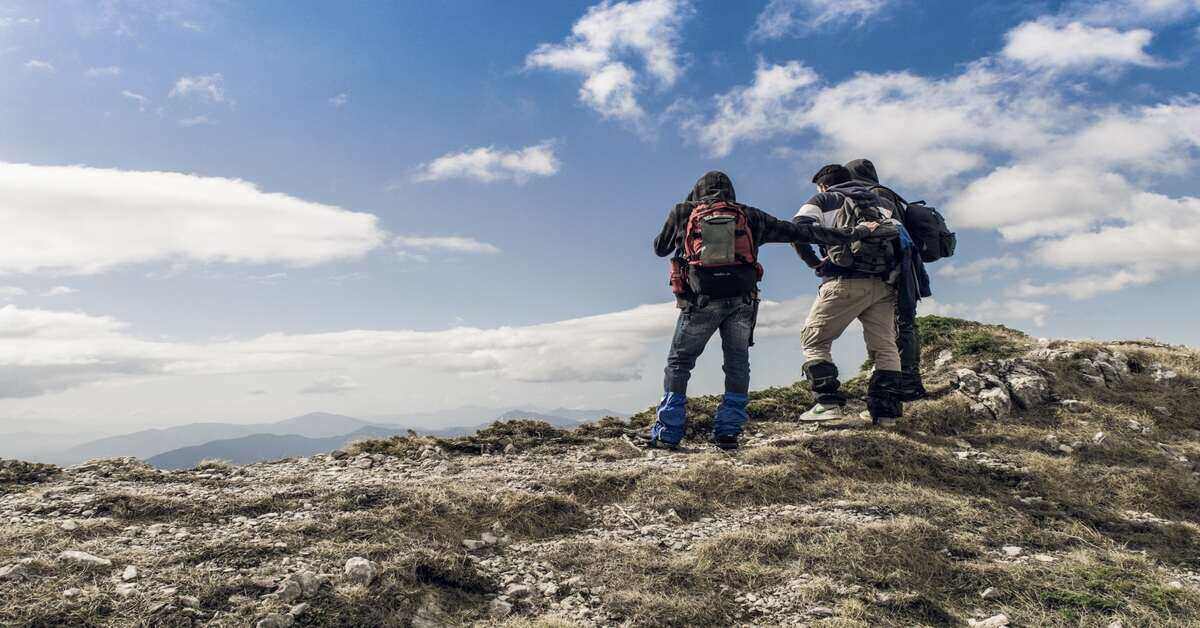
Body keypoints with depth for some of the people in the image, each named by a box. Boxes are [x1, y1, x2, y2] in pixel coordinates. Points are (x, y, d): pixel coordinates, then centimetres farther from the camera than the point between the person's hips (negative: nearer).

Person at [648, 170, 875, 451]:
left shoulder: (683, 212, 12)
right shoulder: (749, 216, 15)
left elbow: (660, 248, 24)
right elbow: (800, 232, 16)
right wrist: (853, 234, 23)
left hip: (700, 300, -1)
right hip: (741, 300, 2)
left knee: (678, 363, 11)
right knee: (737, 364, 16)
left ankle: (667, 432, 8)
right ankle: (728, 431, 14)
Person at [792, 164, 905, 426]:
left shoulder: (822, 200, 14)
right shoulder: (879, 202, 27)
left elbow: (798, 228, -5)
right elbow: (901, 236, 13)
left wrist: (813, 261, 4)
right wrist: (894, 270, 18)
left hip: (845, 282, -4)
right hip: (883, 285, 4)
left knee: (814, 340, 5)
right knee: (884, 346, 9)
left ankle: (829, 402, -7)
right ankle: (885, 410, 2)